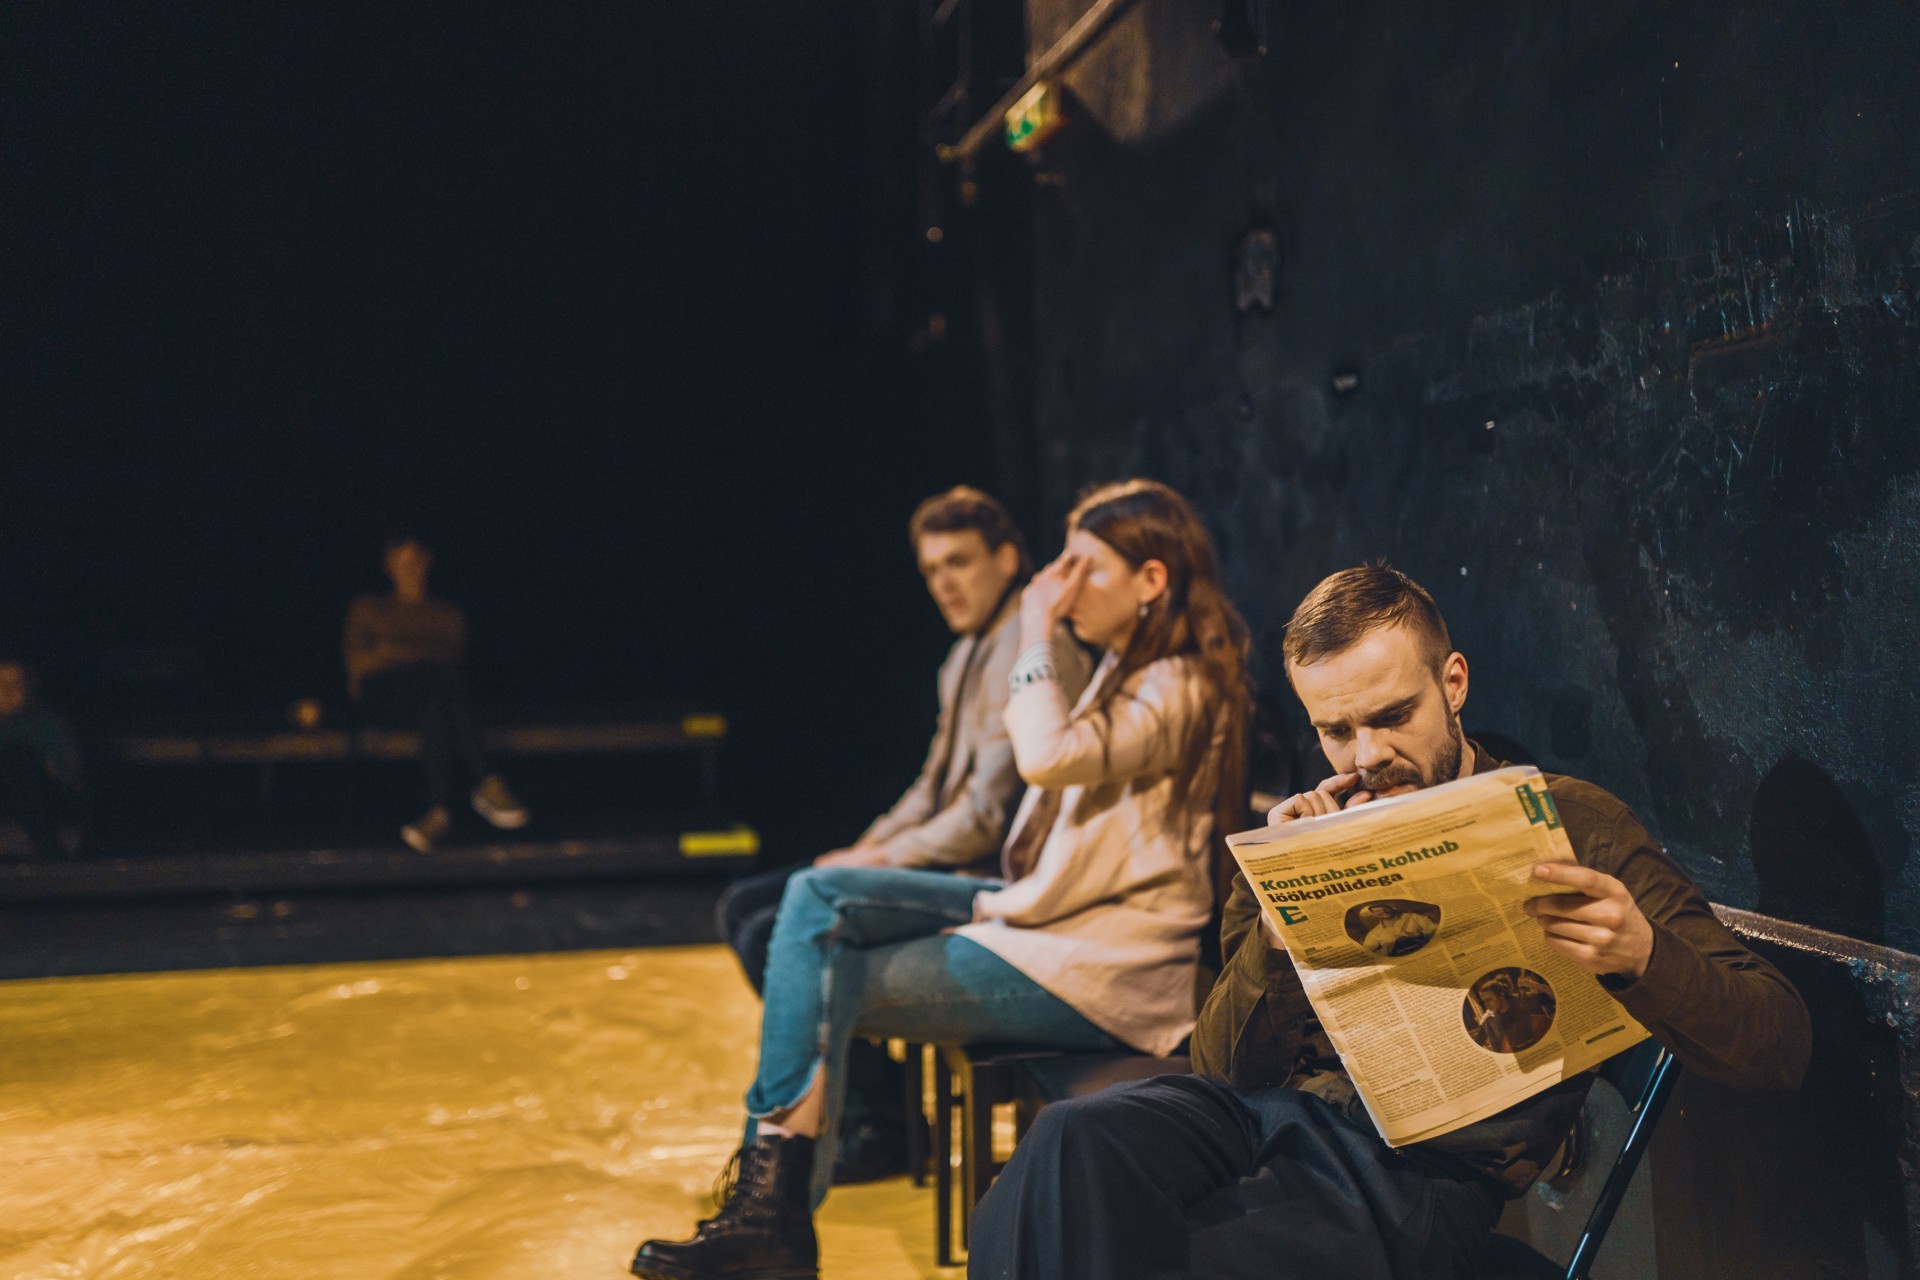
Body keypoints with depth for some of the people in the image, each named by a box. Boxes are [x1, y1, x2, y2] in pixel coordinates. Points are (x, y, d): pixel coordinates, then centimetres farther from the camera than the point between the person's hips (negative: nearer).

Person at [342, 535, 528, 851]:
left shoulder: (448, 614, 28)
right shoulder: (368, 609, 26)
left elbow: (452, 657, 11)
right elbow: (356, 661, 14)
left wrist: (396, 654, -3)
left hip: (437, 685, 2)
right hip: (381, 693, -2)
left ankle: (442, 807, -54)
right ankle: (484, 782, -53)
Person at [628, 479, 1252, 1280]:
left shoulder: (1181, 689, -16)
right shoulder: (1122, 671, 16)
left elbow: (1047, 758, -33)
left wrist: (1035, 632, -19)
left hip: (1096, 971, -10)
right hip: (1042, 910, 10)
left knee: (831, 984, -11)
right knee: (817, 897, -2)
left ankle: (778, 1206, 3)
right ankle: (772, 1182, -6)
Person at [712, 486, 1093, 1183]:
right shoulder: (970, 653, 15)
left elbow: (988, 817, -21)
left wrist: (877, 861, -12)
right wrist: (866, 848, 6)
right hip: (937, 860, 10)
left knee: (776, 938, -20)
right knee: (741, 908, 7)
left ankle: (879, 1122, -5)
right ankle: (833, 1095, 12)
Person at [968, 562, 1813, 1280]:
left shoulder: (1569, 825, 6)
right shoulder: (1312, 832, 17)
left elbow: (1780, 1046, 0)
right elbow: (1222, 1066, 10)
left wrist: (1642, 956, -22)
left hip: (1426, 1163, -4)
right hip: (1265, 1110, 4)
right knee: (1073, 1139, -31)